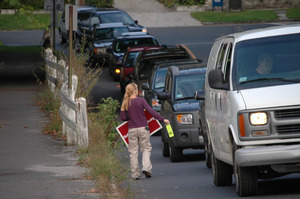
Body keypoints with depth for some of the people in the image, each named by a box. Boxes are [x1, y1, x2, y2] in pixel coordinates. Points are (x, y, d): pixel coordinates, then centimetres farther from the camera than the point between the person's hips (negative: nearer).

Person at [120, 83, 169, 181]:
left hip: (132, 130, 2)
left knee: (133, 152, 7)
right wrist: (162, 119, -6)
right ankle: (146, 168, -9)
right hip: (143, 128, -2)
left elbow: (122, 117, 2)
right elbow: (151, 111, -11)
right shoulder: (141, 100, -7)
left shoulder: (125, 103, 0)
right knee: (146, 149, 10)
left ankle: (135, 174, 5)